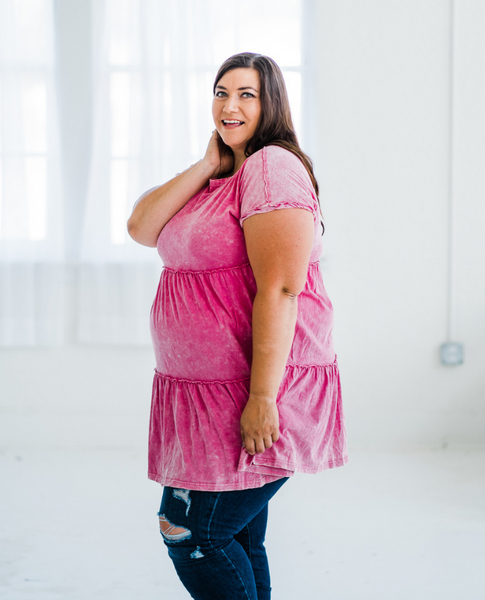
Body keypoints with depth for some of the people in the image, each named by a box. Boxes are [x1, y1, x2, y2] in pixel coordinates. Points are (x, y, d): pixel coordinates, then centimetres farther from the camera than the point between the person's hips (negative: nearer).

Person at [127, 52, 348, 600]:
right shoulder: (216, 177, 16)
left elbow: (279, 288, -21)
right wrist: (206, 166, -3)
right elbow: (141, 228, 4)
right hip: (207, 391, 9)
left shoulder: (272, 167, -13)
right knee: (237, 543, 14)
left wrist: (263, 398, -24)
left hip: (255, 395, -9)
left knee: (190, 535, -6)